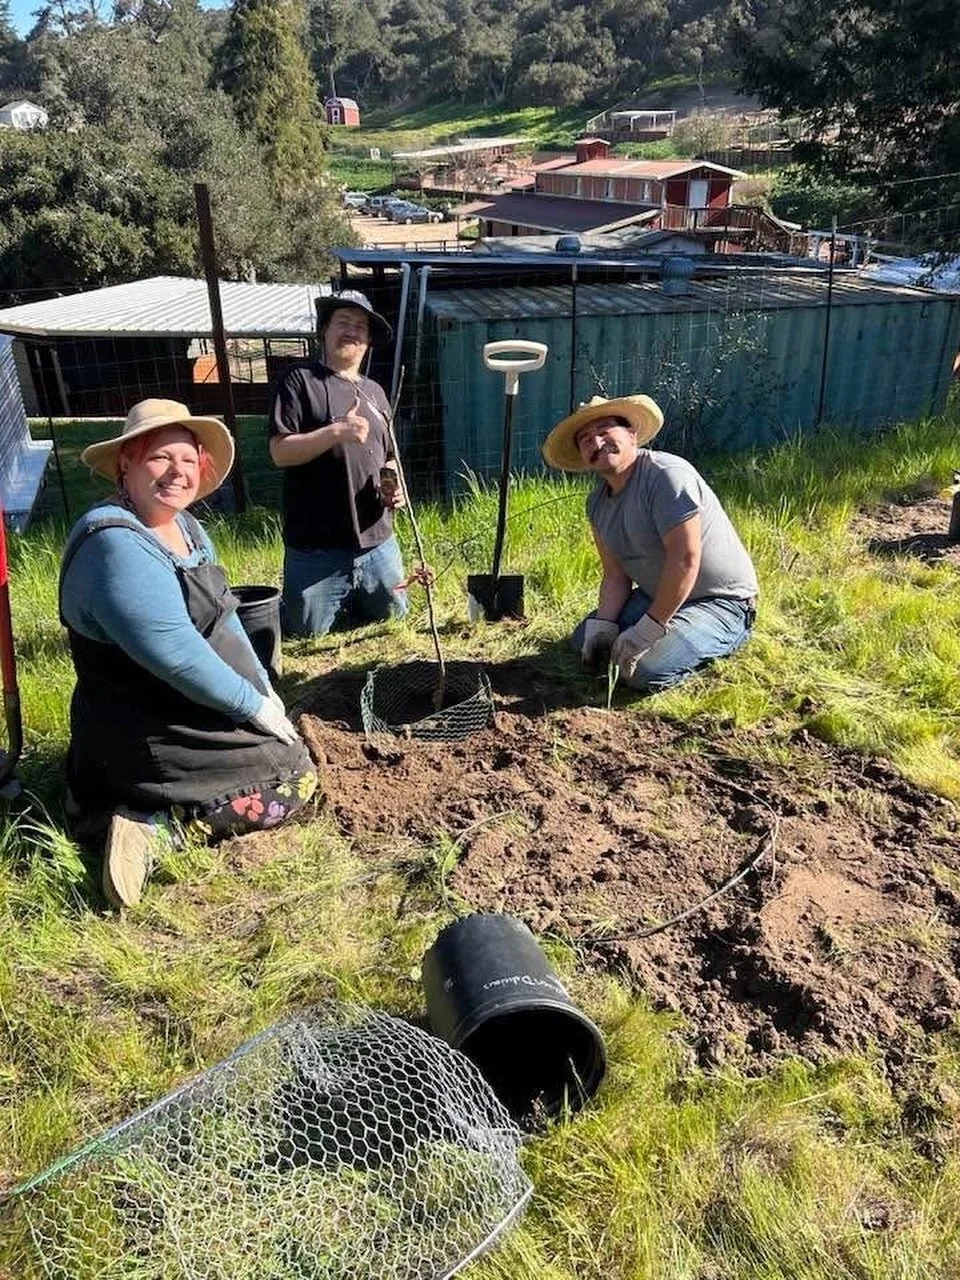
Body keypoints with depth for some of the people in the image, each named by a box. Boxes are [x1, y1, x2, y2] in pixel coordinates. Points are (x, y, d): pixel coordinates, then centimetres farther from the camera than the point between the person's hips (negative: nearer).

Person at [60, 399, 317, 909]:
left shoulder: (185, 527, 6)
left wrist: (265, 690, 4)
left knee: (290, 746, 22)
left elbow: (222, 616, 12)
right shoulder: (117, 545, -25)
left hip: (193, 713, 10)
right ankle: (151, 827, -9)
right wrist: (254, 704, -20)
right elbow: (175, 653, -30)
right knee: (295, 781, -7)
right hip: (144, 734, -10)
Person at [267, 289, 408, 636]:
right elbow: (280, 451, -13)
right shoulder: (300, 381, -4)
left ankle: (341, 602, 44)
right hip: (316, 546, -6)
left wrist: (393, 486, 1)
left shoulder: (374, 392, 15)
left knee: (391, 615, 19)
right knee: (306, 631, 3)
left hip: (377, 541, 6)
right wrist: (336, 432, -24)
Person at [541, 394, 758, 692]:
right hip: (657, 597, 9)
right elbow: (615, 575, 4)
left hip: (720, 603, -9)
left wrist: (647, 630, -27)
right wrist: (602, 625, -14)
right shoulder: (597, 503, 4)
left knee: (644, 671, -26)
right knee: (584, 640, 6)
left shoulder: (667, 474, -23)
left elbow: (685, 559, -29)